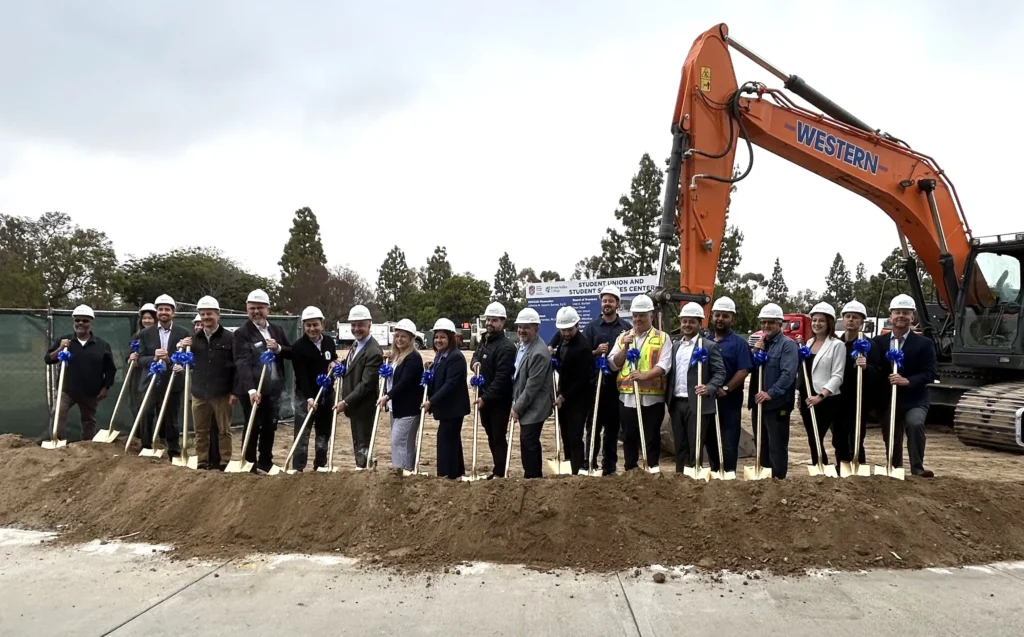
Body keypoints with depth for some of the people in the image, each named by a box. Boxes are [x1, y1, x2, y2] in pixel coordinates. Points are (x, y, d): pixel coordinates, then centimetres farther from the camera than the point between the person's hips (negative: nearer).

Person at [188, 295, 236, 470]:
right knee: (201, 431, 11)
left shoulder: (229, 338, -3)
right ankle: (202, 463, 22)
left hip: (223, 394, -4)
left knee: (223, 431, 4)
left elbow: (237, 366, -5)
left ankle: (224, 463, 12)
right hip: (199, 393, 4)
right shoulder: (195, 338, 10)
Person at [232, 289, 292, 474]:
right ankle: (250, 465, 16)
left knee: (270, 428, 12)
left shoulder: (277, 330, 10)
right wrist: (251, 389, -31)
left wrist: (279, 348, -10)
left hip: (274, 389, 5)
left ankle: (265, 464, 25)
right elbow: (243, 363, -20)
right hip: (252, 390, -5)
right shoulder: (241, 333, -9)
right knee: (252, 428, 3)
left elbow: (292, 353, 12)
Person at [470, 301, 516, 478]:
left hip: (499, 401, -9)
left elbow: (501, 378, -24)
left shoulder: (506, 347, -19)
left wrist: (486, 398, -25)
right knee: (491, 436, 18)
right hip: (484, 398, 9)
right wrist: (475, 362, 1)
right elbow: (476, 355, 27)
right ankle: (497, 469, 31)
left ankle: (500, 474, 8)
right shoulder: (485, 340, 10)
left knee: (499, 437, -1)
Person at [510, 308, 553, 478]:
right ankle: (536, 476, 30)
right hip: (525, 406, 10)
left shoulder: (539, 353, -23)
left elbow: (532, 386, -22)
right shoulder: (522, 344, 8)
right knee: (531, 444, 18)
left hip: (533, 408, -10)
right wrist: (516, 403, 13)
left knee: (528, 444, -6)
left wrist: (517, 408, -15)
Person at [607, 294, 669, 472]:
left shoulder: (662, 337, 2)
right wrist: (625, 348, -9)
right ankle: (629, 470, 21)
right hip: (627, 397, 3)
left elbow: (664, 365, -11)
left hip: (652, 397, -3)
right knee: (630, 437, 11)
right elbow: (612, 364, 5)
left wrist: (644, 375, -26)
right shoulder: (622, 337, 12)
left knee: (652, 437, 4)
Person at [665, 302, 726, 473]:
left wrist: (709, 389, -23)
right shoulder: (675, 345, 14)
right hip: (676, 404, 5)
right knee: (680, 447, 11)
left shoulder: (709, 346, -2)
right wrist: (667, 399, 8)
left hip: (697, 404, -5)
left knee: (695, 447, -2)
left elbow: (720, 372, -7)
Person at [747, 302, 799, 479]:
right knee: (760, 444, 15)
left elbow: (788, 374, -18)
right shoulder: (760, 343, 16)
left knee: (777, 446, -2)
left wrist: (770, 393, -23)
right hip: (758, 402, 8)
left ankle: (778, 479, 6)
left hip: (777, 403, -7)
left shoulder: (788, 344, -8)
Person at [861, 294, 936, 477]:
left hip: (914, 400, -3)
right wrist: (865, 366, -25)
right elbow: (875, 374, -2)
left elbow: (929, 374, -9)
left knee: (915, 423, -30)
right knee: (891, 440, 11)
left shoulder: (924, 343, -3)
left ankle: (917, 467, -14)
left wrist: (907, 381, -26)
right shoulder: (878, 342, 3)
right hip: (887, 401, 3)